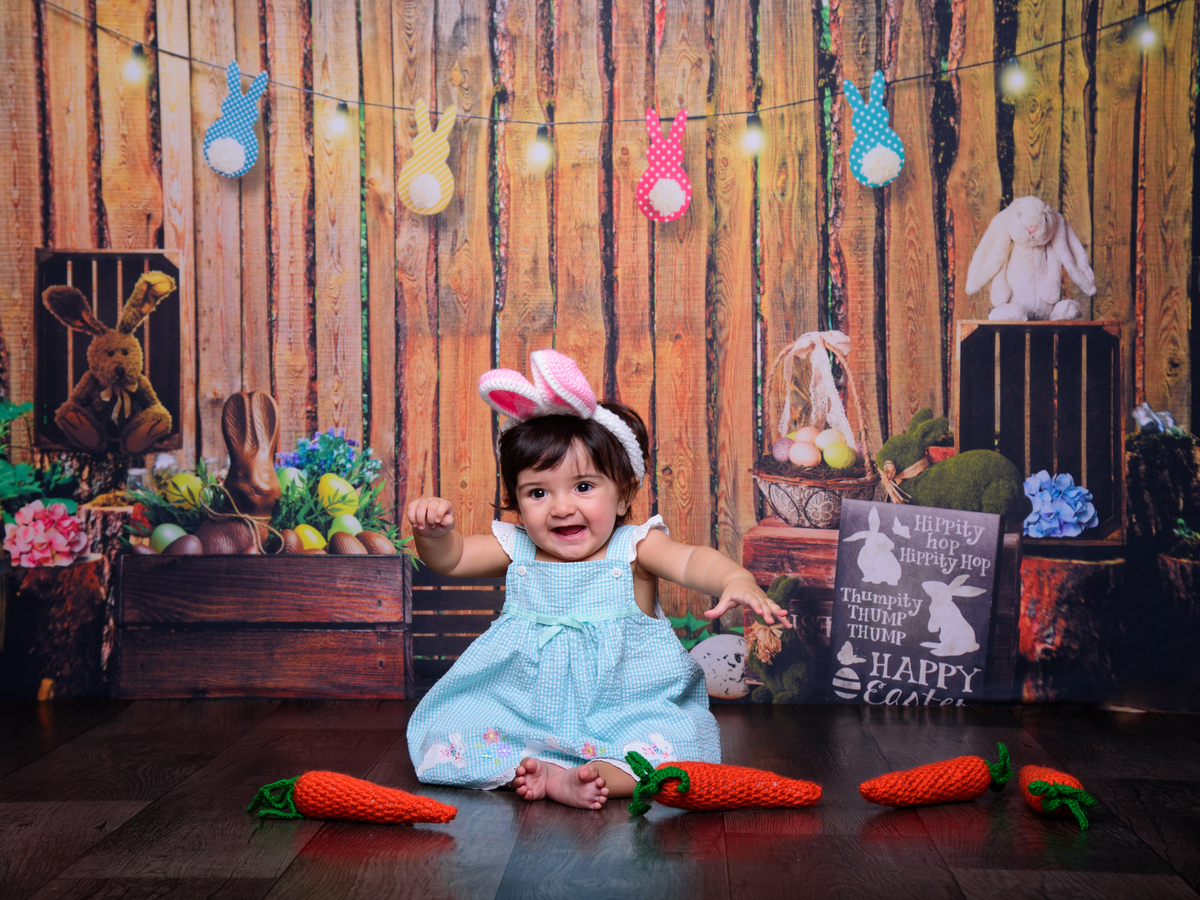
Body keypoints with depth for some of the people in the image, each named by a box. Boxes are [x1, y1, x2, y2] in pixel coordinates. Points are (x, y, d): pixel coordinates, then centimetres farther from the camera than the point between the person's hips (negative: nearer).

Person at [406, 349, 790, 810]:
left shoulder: (633, 547, -7)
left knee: (675, 742, -30)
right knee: (445, 734, -18)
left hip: (620, 715, -2)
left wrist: (735, 579, -48)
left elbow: (690, 561, -25)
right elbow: (450, 558, 3)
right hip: (520, 714, 3)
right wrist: (433, 531, -22)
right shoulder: (517, 550, 5)